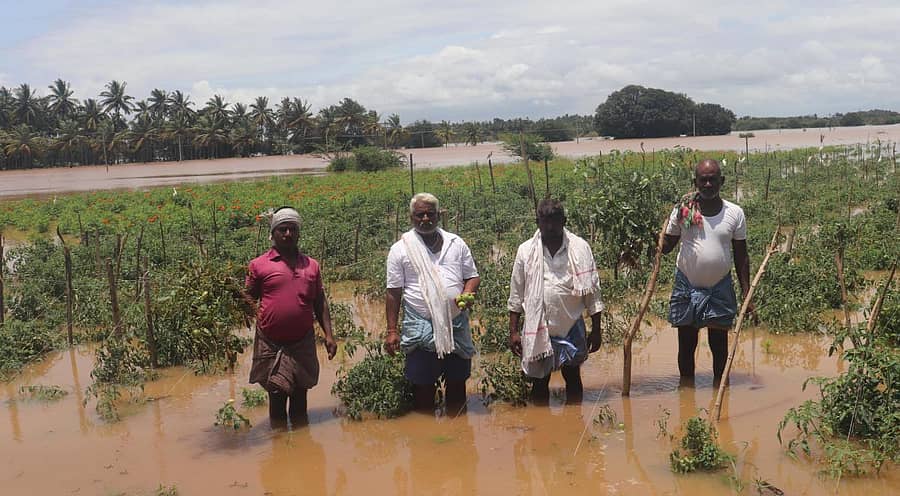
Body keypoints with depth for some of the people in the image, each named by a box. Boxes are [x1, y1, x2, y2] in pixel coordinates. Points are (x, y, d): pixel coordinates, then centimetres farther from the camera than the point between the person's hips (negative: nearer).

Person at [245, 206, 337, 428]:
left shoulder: (311, 265, 10)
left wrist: (328, 335, 7)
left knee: (300, 399, 12)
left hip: (303, 344, 3)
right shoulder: (259, 264, 0)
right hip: (272, 346, -2)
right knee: (277, 399, 5)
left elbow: (320, 302, 14)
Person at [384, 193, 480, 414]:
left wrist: (468, 293, -10)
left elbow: (473, 276, 13)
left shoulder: (456, 244, 7)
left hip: (457, 325, 3)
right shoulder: (400, 249, -1)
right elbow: (393, 293, 0)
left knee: (457, 380, 13)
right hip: (421, 328, -3)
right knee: (423, 386, 4)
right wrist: (392, 331, -3)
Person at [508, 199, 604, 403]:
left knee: (573, 379, 12)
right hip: (537, 329, 0)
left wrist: (596, 330, -2)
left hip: (571, 327, 0)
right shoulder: (526, 251, -2)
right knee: (539, 382, 10)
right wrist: (513, 331, 1)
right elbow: (516, 295, 3)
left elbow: (592, 291, -1)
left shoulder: (580, 248, -4)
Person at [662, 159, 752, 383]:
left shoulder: (735, 213, -4)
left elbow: (741, 255, 2)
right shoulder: (683, 210, -8)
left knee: (719, 345, 11)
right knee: (686, 345, 10)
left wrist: (747, 293, 0)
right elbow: (667, 245, -1)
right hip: (687, 287, 0)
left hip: (720, 289, 1)